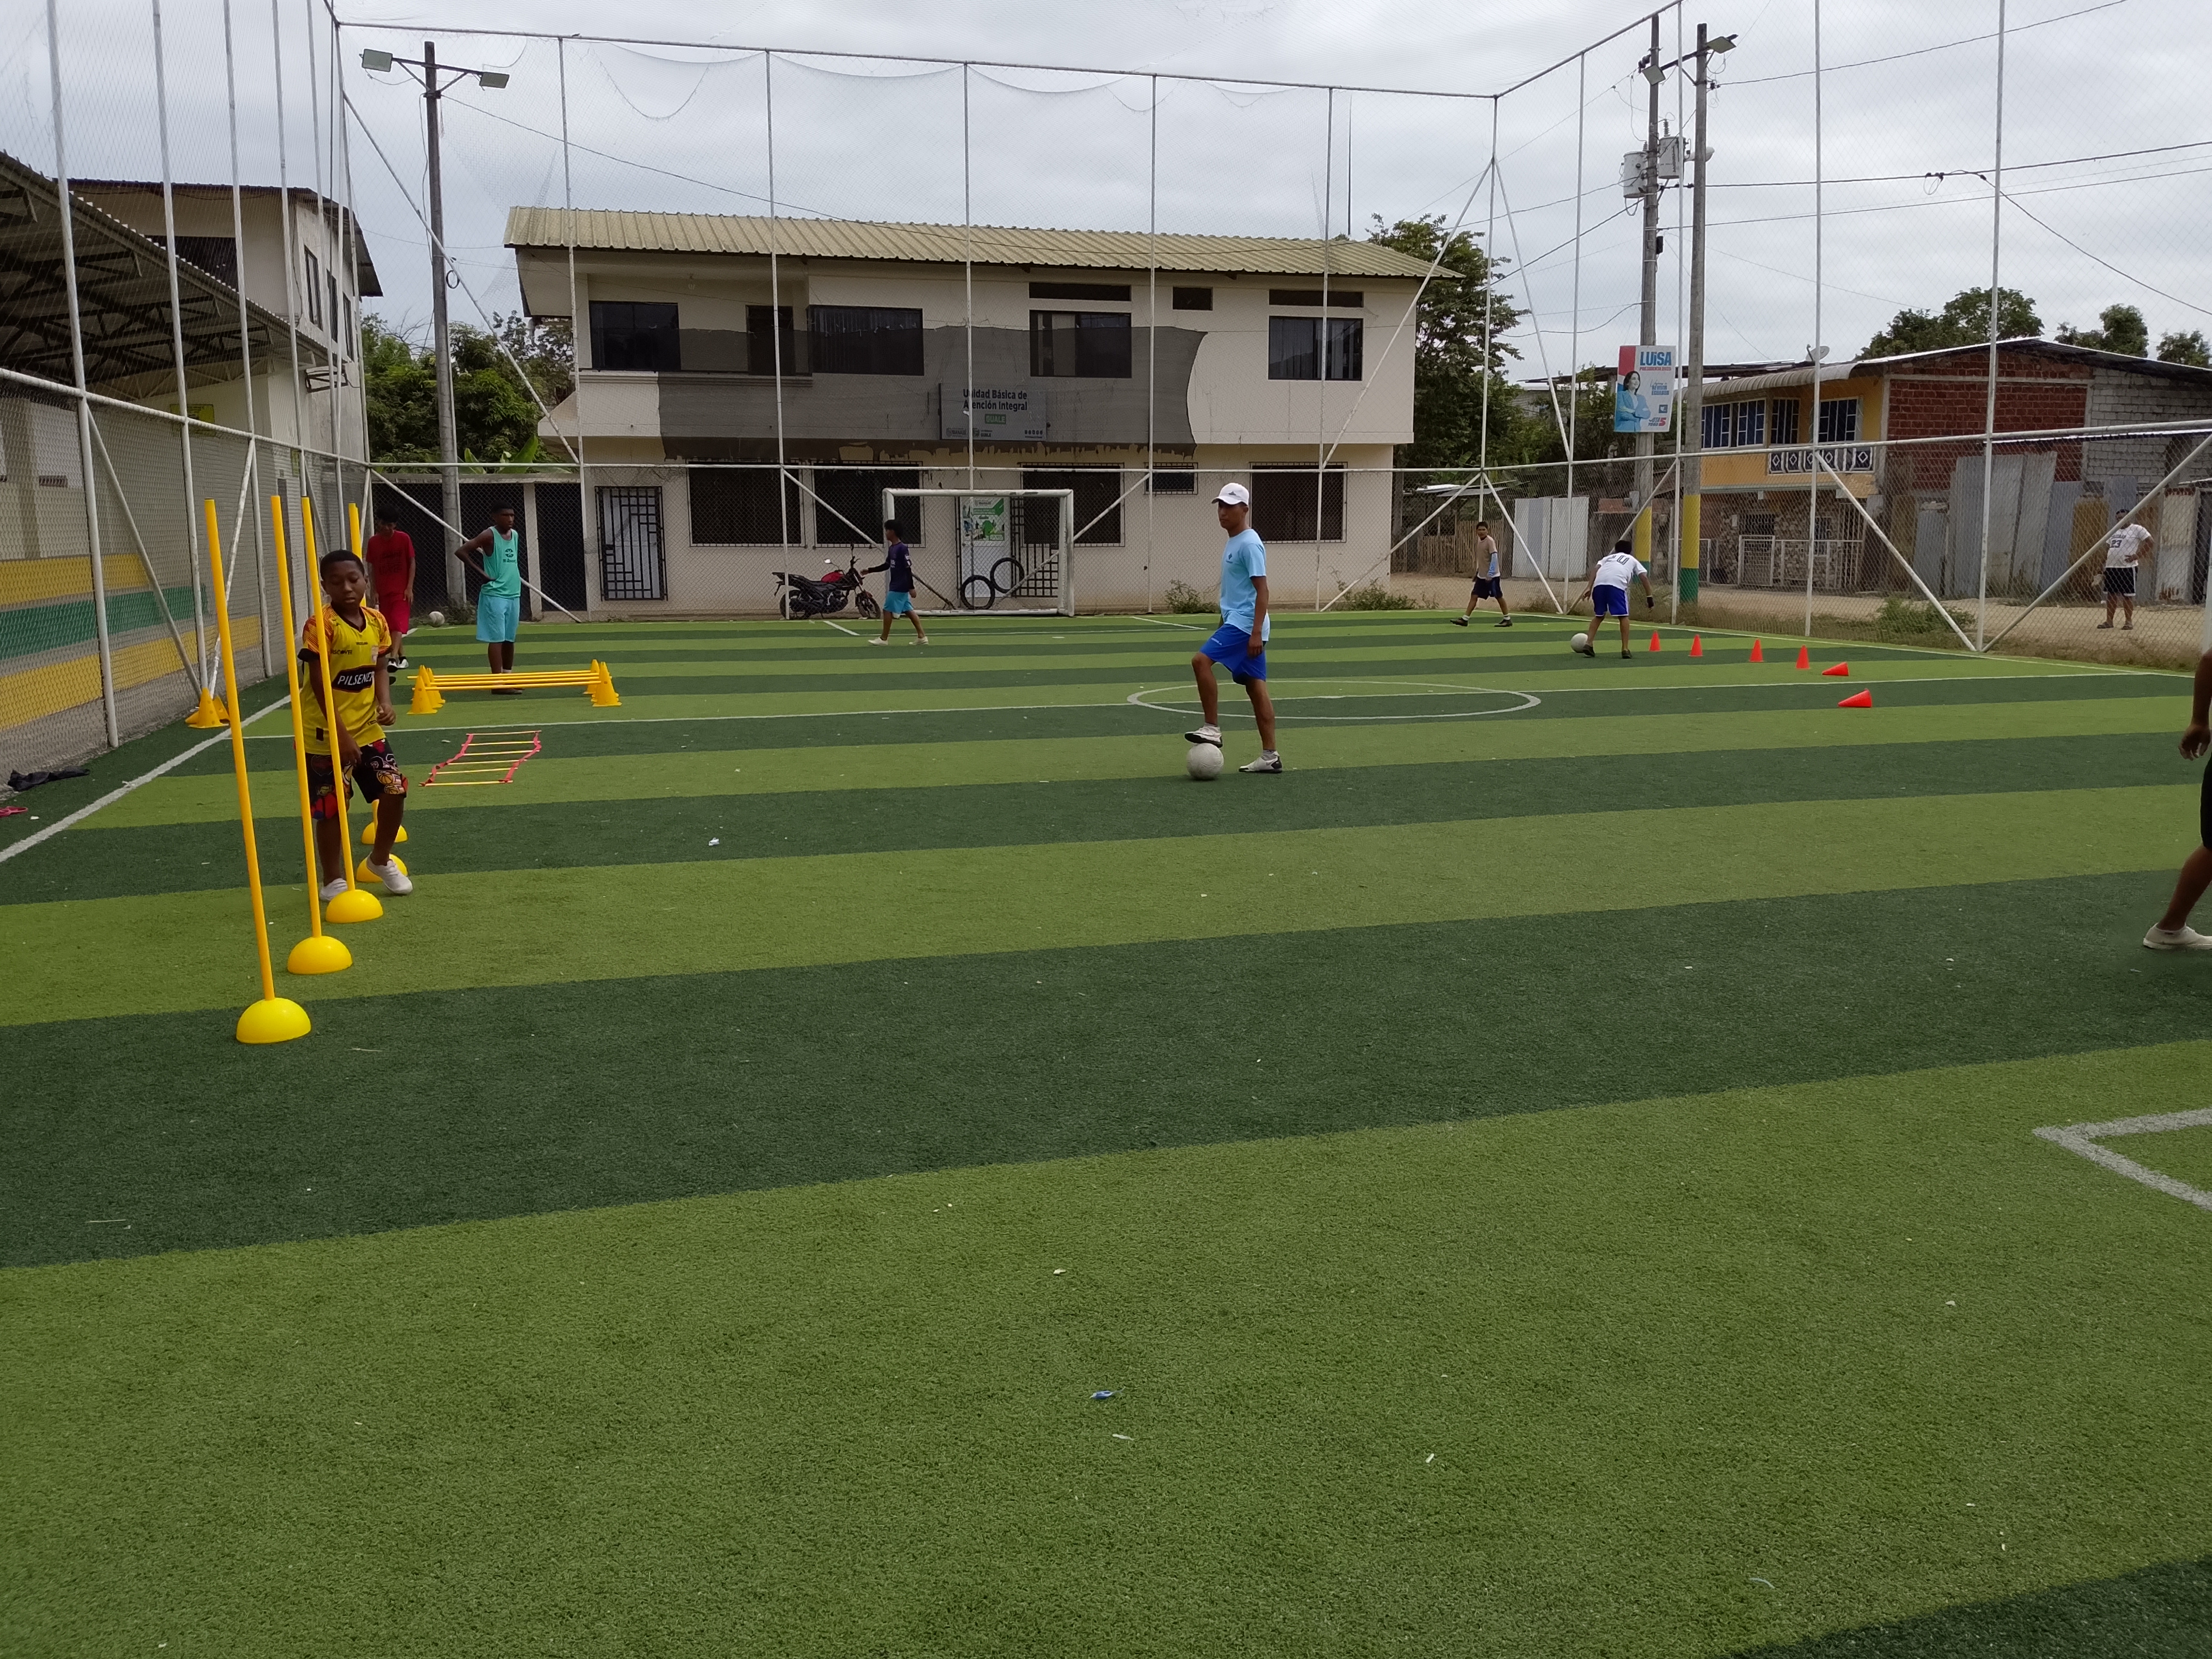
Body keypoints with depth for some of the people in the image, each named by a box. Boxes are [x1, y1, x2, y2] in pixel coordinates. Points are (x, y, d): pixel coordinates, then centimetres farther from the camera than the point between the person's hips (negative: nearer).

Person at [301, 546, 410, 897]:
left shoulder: (377, 622, 2)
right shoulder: (320, 625, -17)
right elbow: (319, 684, -18)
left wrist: (385, 701, -8)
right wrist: (341, 734, -21)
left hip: (367, 730, 6)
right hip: (327, 735, -6)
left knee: (396, 790, 5)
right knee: (331, 809, 2)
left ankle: (381, 860, 28)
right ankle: (334, 881, 19)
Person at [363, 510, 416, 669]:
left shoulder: (404, 539, -6)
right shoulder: (373, 542, 1)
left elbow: (412, 563, -2)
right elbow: (372, 568, 6)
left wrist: (410, 587, -8)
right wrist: (373, 591, 1)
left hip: (402, 590, -4)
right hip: (383, 590, 4)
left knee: (398, 624, -15)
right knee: (389, 626, 8)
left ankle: (394, 659, -23)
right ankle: (402, 657, 19)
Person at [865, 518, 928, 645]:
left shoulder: (902, 549, -17)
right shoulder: (891, 548, 10)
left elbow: (909, 569, -18)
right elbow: (887, 565, 22)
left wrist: (911, 587, -20)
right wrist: (870, 571, 19)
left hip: (899, 587, -9)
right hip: (896, 586, 9)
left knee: (887, 610, -2)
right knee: (909, 611, 9)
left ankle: (884, 638, 7)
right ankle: (922, 637, 10)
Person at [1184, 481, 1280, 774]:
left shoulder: (1250, 544, -12)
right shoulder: (1232, 544, 18)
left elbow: (1262, 590, -17)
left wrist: (1256, 632, -23)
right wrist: (1223, 625, 29)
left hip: (1245, 624, -10)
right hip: (1236, 622, 10)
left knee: (1201, 660, -19)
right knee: (1255, 687, 7)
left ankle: (1212, 729, -14)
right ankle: (1270, 756, 8)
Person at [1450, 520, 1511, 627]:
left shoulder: (1490, 541, -14)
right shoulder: (1479, 540, 9)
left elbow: (1494, 557, -20)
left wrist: (1490, 573, -27)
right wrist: (1477, 572, 21)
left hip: (1491, 576, -7)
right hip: (1481, 575, 7)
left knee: (1499, 596, 3)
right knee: (1474, 596, 1)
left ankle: (1507, 619, 15)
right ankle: (1465, 619, -2)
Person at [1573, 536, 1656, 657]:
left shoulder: (1607, 558, 37)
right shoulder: (1632, 560, 32)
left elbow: (1595, 570, 17)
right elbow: (1644, 577, 18)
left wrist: (1589, 588, 9)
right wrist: (1649, 597, 18)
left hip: (1599, 583, 3)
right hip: (1617, 584, -3)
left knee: (1599, 616, 20)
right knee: (1623, 616, 5)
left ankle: (1589, 644, 10)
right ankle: (1625, 649, 0)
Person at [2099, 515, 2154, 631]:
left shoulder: (2137, 529, -3)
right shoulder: (2113, 531, 18)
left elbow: (2149, 541, -9)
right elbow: (2107, 547, 25)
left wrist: (2137, 555, -15)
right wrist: (2104, 560, 12)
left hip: (2127, 568, -7)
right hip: (2111, 567, 7)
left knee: (2128, 595, -3)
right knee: (2110, 594, 8)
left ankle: (2129, 622, 2)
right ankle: (2109, 621, 14)